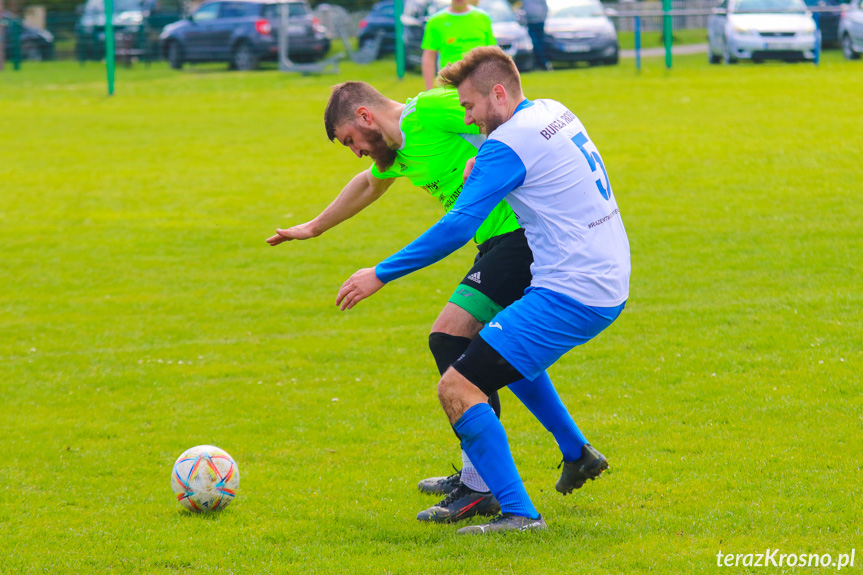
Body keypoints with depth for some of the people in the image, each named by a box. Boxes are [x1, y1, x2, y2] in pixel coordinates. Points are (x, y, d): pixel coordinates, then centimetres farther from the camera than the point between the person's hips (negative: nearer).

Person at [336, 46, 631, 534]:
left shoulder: (509, 145, -15)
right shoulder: (555, 113, 12)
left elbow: (458, 227, -21)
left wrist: (381, 274, -16)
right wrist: (483, 163, 15)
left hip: (569, 298, -10)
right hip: (610, 287, 10)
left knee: (457, 388, -13)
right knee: (510, 350, 35)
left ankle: (518, 512, -19)